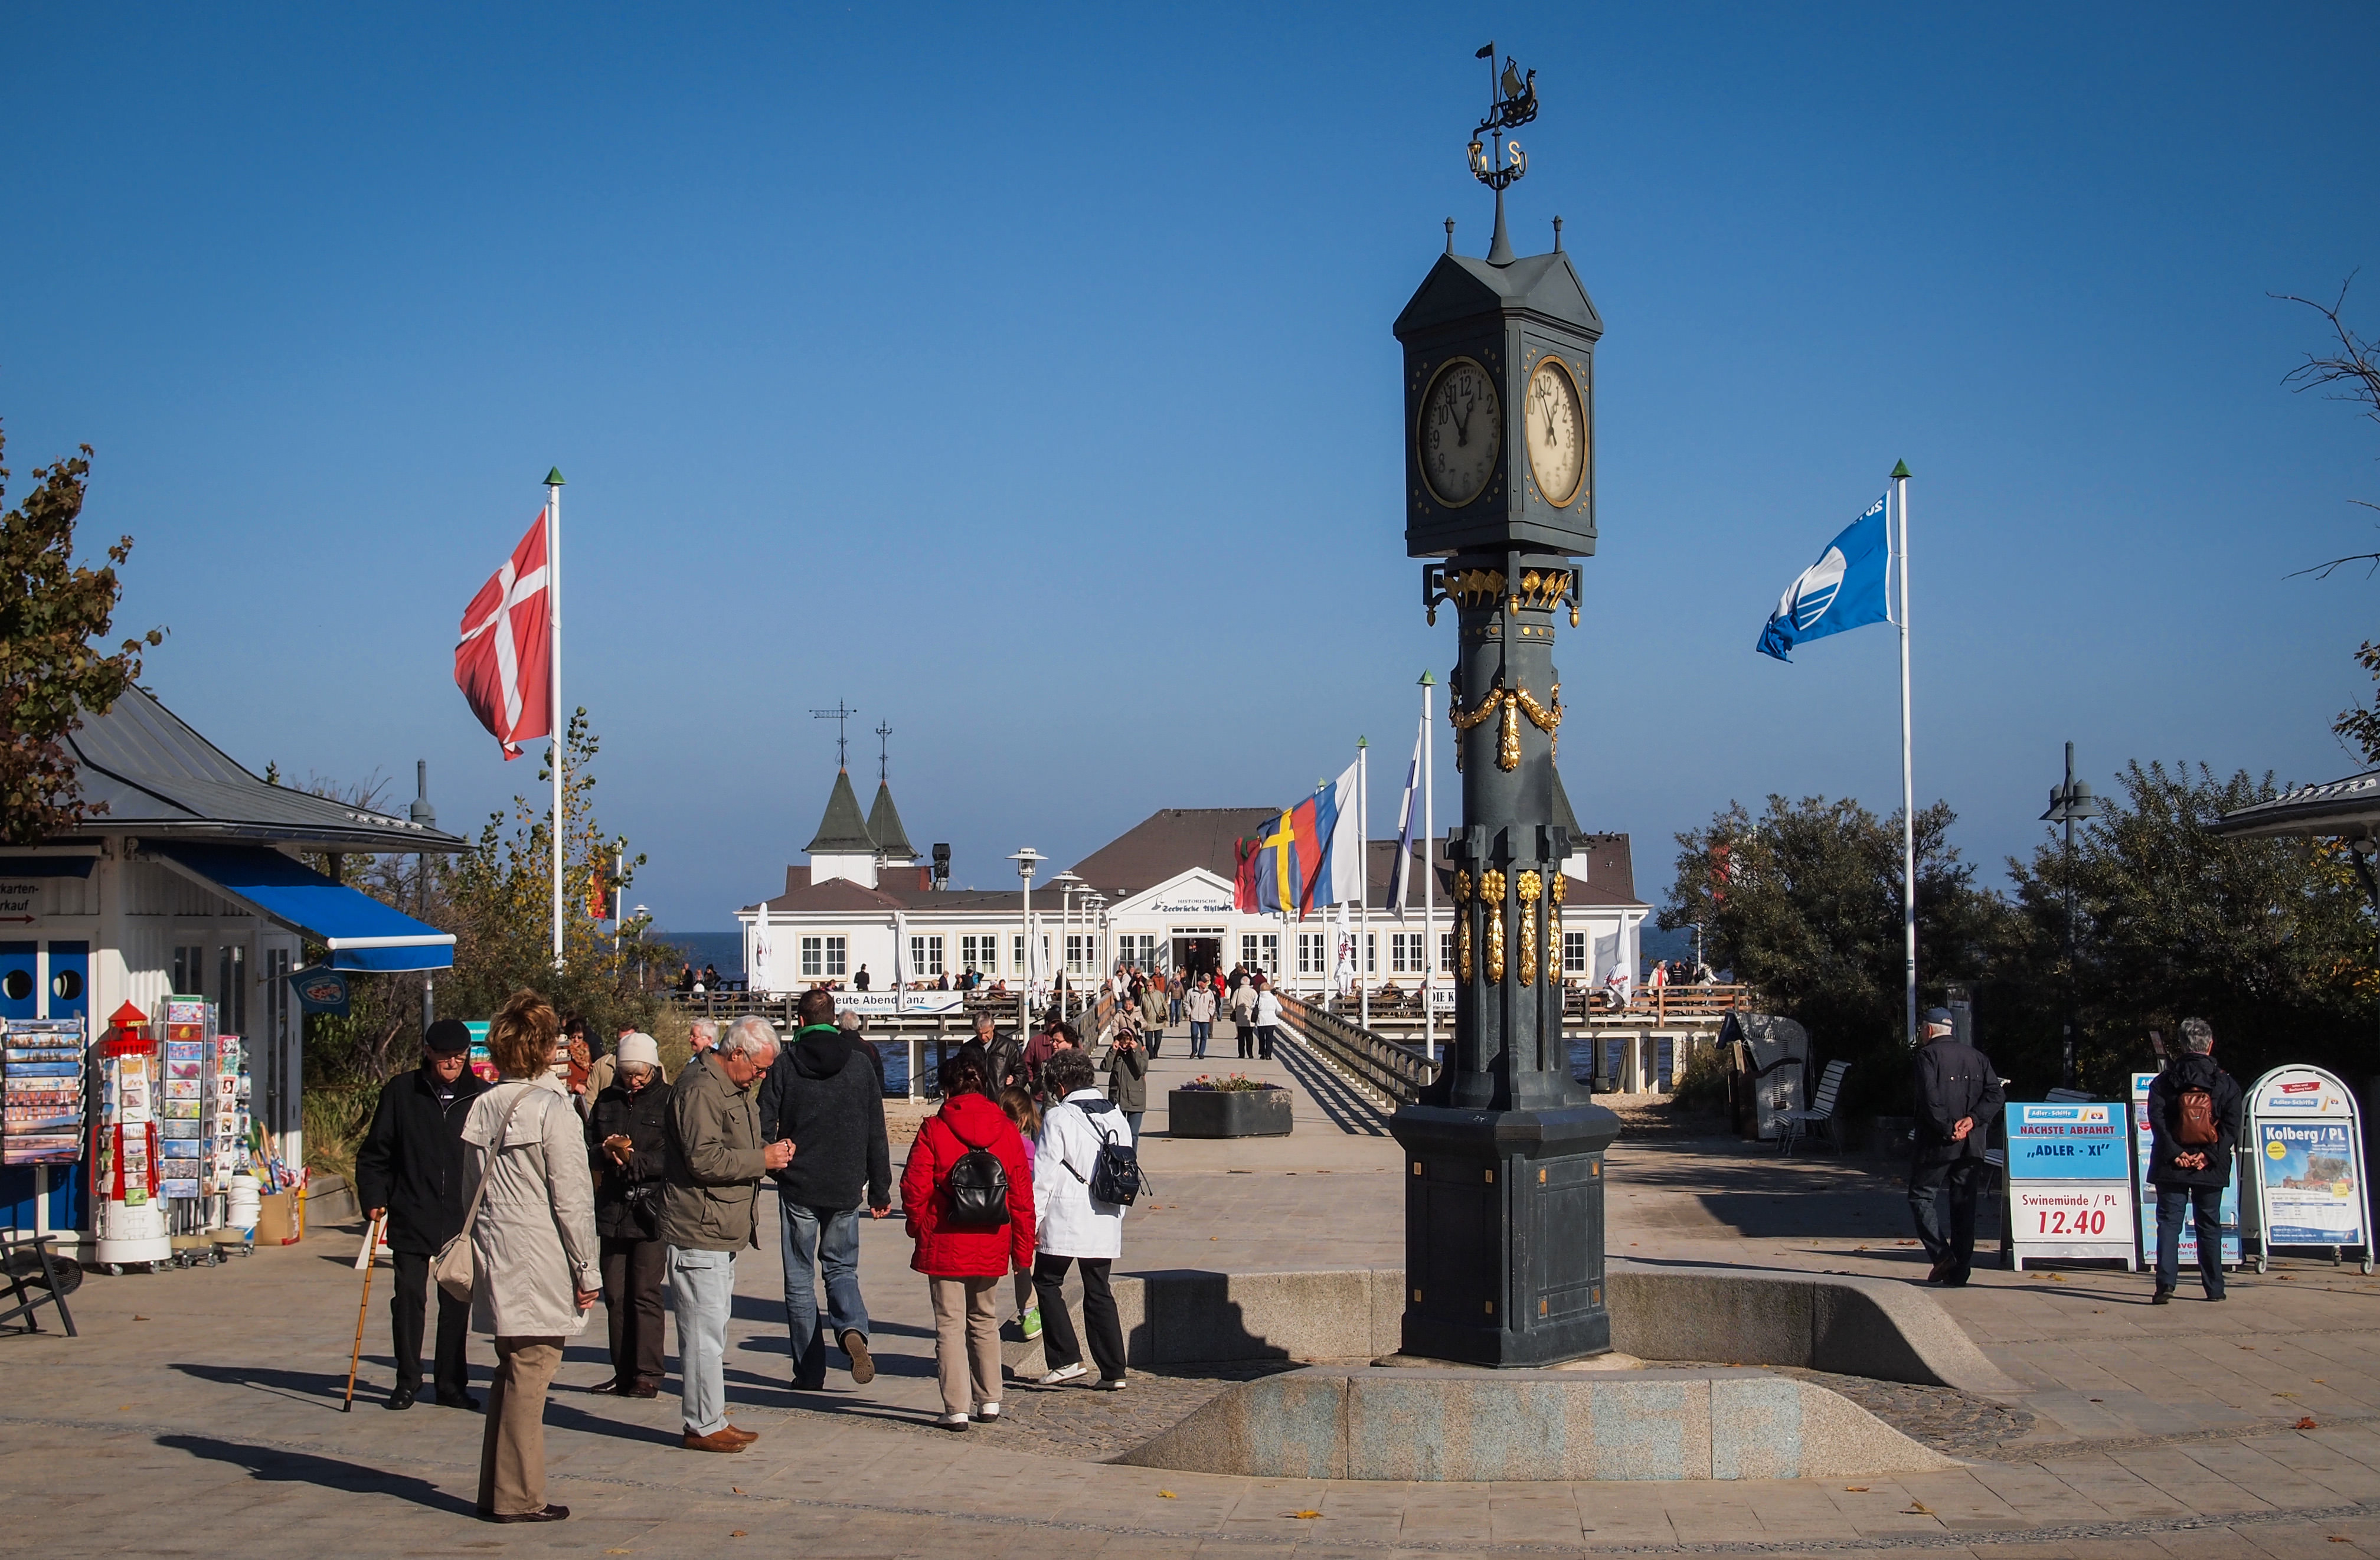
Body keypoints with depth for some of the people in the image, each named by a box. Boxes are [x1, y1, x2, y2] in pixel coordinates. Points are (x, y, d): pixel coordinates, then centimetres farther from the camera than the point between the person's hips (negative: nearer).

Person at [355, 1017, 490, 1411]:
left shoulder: (481, 1096, 3)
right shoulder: (401, 1092, 1)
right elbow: (374, 1153, 6)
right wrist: (374, 1198, -5)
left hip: (463, 1220, 1)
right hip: (411, 1219, -1)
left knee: (457, 1302, 7)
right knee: (409, 1298, 0)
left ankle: (452, 1383, 17)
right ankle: (408, 1382, 12)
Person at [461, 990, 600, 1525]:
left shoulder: (483, 1107, 9)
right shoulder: (554, 1109, -12)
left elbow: (474, 1191, 15)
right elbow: (573, 1200, -12)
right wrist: (589, 1270, -6)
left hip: (496, 1260, 7)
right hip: (541, 1264, -7)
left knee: (510, 1374, 16)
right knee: (530, 1374, -1)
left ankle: (497, 1490, 20)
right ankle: (517, 1497, 3)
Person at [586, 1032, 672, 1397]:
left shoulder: (669, 1100, -3)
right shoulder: (607, 1100, 12)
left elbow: (673, 1158, -11)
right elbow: (587, 1147, 11)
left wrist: (634, 1162, -21)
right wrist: (604, 1152, -10)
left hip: (651, 1211, -5)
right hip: (612, 1211, 5)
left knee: (645, 1293, -4)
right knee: (615, 1295, 9)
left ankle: (648, 1375, 2)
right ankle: (624, 1373, 18)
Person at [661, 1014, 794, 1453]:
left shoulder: (734, 1087, 18)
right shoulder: (700, 1089, -16)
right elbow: (704, 1159, -23)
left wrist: (770, 1153, 8)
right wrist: (763, 1160, -15)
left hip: (722, 1234, 11)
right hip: (698, 1233, -11)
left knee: (713, 1328, 15)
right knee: (704, 1330, -7)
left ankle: (711, 1419, 22)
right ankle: (704, 1426, 0)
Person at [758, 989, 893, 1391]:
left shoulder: (784, 1063, -5)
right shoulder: (860, 1061, 1)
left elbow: (763, 1127, -7)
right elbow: (877, 1134, 4)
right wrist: (880, 1191, 10)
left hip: (797, 1187, -2)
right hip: (846, 1190, 2)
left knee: (800, 1278, 8)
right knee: (841, 1267, 15)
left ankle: (809, 1371, 9)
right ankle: (853, 1330, -14)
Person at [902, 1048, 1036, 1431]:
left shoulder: (934, 1129, -9)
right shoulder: (1007, 1131, 0)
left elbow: (914, 1188, -11)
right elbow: (1022, 1195, 2)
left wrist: (919, 1228, 8)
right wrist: (1023, 1248, 9)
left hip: (945, 1245, -4)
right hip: (991, 1246, 4)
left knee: (950, 1326, 3)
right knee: (985, 1321, 19)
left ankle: (956, 1409, 1)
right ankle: (989, 1402, 23)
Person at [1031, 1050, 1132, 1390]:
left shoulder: (1058, 1117, -8)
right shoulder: (1116, 1117, 10)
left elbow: (1044, 1174, -10)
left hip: (1065, 1220, -6)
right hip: (1105, 1222, 6)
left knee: (1047, 1282, 10)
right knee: (1099, 1292, 11)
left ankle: (1066, 1359, 3)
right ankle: (1113, 1372, 8)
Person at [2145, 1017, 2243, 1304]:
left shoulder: (2164, 1081, 1)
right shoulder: (2227, 1083, 2)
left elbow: (2157, 1119, -9)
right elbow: (2231, 1126, -6)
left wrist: (2174, 1154, -11)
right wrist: (2209, 1155, -9)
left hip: (2172, 1166, -1)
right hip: (2211, 1167, 1)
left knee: (2169, 1223, 0)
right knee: (2209, 1226, 12)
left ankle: (2166, 1284, -14)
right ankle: (2214, 1288, 17)